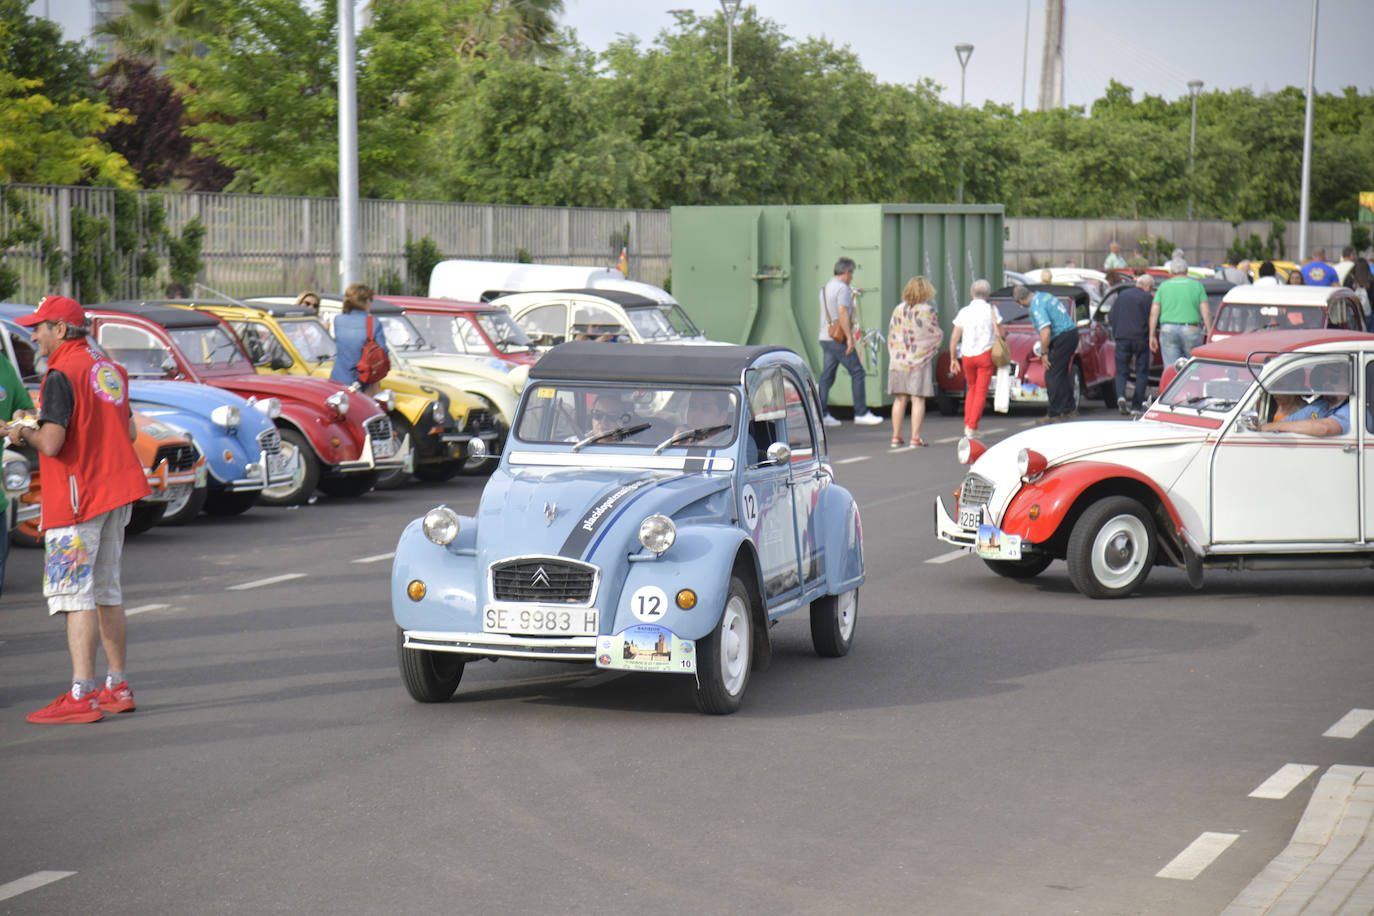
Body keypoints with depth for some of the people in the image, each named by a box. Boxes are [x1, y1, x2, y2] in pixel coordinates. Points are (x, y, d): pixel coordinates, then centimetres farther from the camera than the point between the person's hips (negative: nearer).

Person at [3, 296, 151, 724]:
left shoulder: (62, 374, -14)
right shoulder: (109, 369, 12)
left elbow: (52, 444, -22)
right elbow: (129, 433, 18)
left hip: (77, 497, -9)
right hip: (116, 491, 9)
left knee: (75, 595, -8)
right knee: (107, 592, 15)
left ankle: (80, 696, -12)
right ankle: (118, 687, 20)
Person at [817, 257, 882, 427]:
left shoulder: (826, 288, 17)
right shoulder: (843, 289, -11)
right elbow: (842, 313, -20)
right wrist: (850, 337, -21)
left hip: (825, 337, 9)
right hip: (839, 339, -9)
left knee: (827, 376, 7)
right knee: (857, 372, -3)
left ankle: (821, 414, 2)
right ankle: (861, 413, -4)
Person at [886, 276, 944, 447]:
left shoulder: (898, 309, 5)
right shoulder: (928, 311, -9)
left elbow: (891, 334, 8)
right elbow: (937, 335, -4)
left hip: (898, 361, 4)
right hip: (920, 360, -4)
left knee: (900, 399, 10)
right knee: (918, 399, -1)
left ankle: (896, 436, 12)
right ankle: (915, 437, -3)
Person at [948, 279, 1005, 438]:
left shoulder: (964, 312, 4)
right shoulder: (991, 310, -4)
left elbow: (954, 338, 2)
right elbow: (1001, 334, -3)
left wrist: (953, 359, 8)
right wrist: (1003, 337, 21)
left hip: (967, 356, 3)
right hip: (985, 353, -3)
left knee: (972, 389, 19)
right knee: (981, 391, 1)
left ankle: (967, 424, 9)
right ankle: (972, 427, -9)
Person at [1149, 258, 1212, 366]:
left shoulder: (1164, 286, 11)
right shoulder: (1197, 285, 7)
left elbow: (1153, 313, 4)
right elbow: (1206, 312, -1)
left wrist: (1152, 336, 7)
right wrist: (1209, 333, 1)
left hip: (1168, 330, 1)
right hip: (1191, 329, -1)